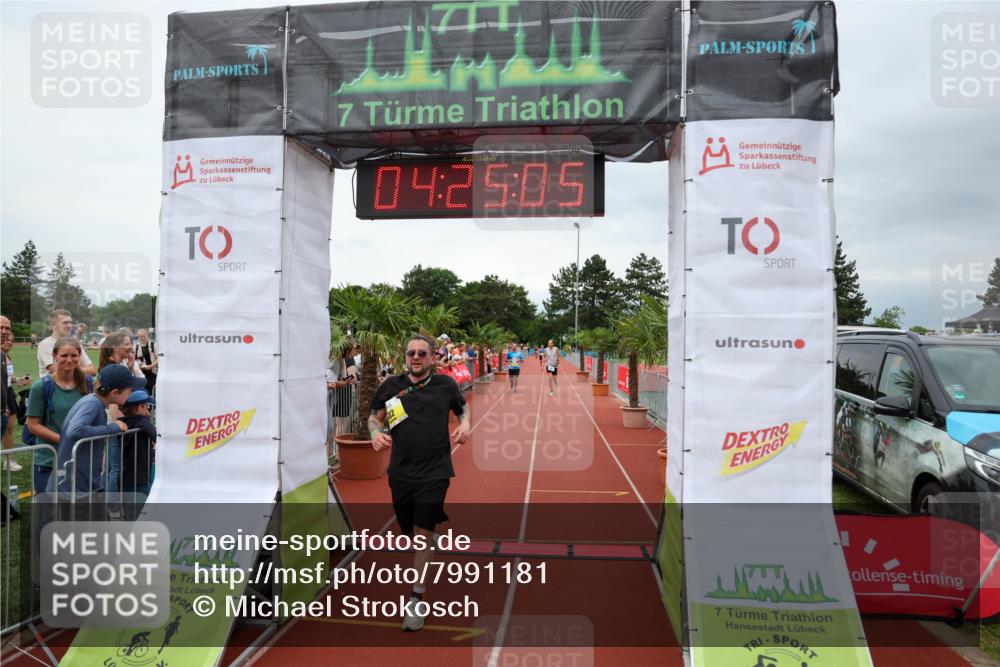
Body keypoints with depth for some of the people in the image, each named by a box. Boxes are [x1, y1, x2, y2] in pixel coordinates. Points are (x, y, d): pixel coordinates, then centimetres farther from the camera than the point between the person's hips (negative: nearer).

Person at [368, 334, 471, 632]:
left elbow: (463, 407, 17)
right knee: (406, 532, 11)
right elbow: (374, 416, 11)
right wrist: (376, 432, -10)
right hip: (401, 471, 2)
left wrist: (465, 423, -4)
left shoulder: (445, 384, 1)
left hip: (434, 472, -2)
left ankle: (417, 599, 4)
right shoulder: (391, 385, 1)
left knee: (424, 533, -6)